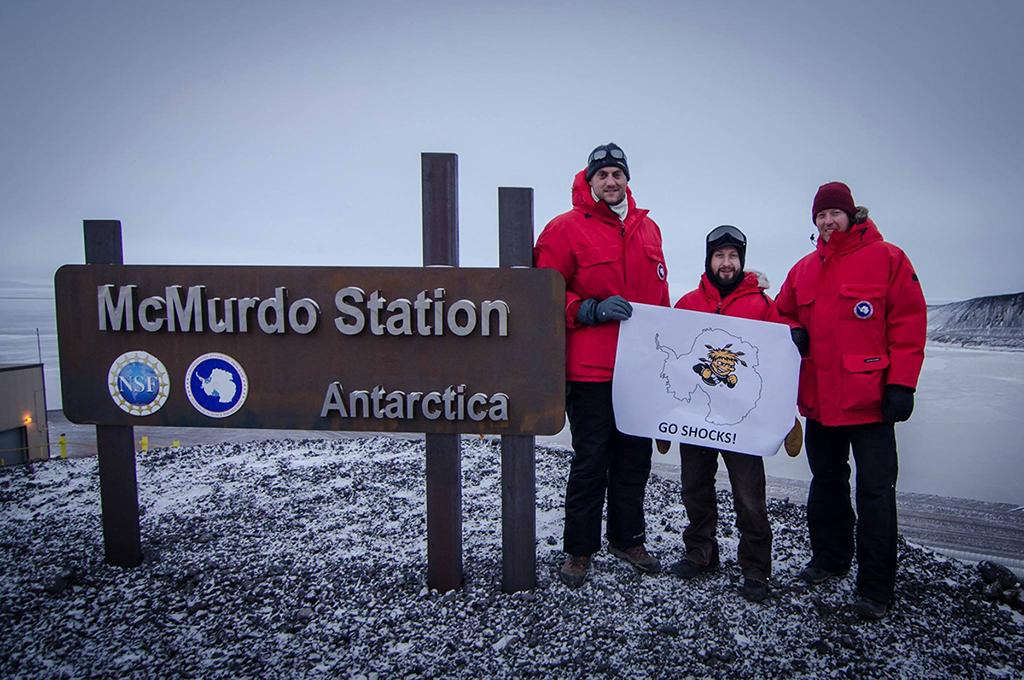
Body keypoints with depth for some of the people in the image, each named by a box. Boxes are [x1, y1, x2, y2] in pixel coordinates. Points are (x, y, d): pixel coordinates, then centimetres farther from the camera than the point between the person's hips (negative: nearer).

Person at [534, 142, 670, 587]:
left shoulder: (648, 229, 14)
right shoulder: (566, 229, -4)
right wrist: (591, 310, -18)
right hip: (590, 371, -5)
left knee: (635, 459, 15)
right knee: (590, 462, 3)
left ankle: (627, 539, 33)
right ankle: (579, 549, 19)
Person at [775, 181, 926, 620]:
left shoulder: (887, 259, -3)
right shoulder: (803, 270, 11)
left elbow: (908, 324, -7)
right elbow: (783, 316, 21)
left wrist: (901, 384, -12)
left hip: (870, 400, -5)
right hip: (818, 400, 5)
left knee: (875, 491, 0)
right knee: (825, 482, 18)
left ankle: (875, 587, 11)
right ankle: (830, 557, 35)